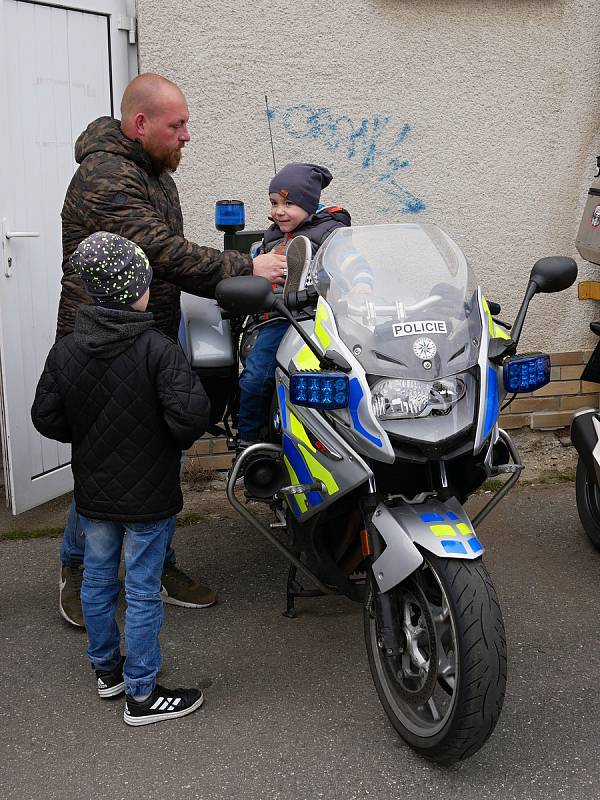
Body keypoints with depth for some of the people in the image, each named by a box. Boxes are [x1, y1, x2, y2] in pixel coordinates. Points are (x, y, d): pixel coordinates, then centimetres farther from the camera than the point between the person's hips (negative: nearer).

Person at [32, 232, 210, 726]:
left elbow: (46, 417, 0)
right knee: (143, 592, 5)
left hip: (93, 494, 5)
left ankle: (106, 670, 38)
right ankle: (141, 695, 16)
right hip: (148, 497, -5)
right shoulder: (158, 349, -20)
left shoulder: (65, 351, -4)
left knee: (97, 582, 20)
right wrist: (176, 440, -6)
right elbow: (190, 415, -27)